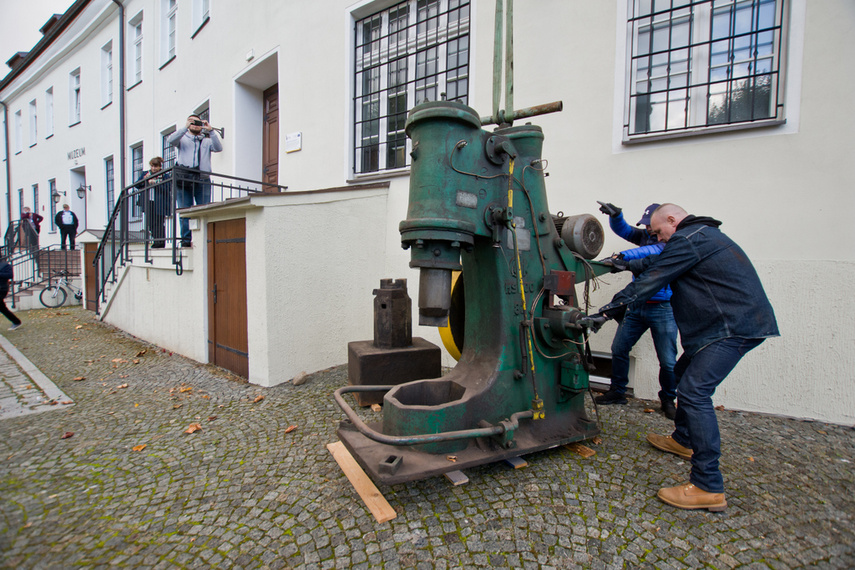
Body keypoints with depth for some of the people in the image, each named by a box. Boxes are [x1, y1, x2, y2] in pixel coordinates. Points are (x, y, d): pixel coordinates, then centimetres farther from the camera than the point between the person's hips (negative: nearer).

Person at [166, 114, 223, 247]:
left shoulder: (207, 140, 22)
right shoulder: (183, 139, 21)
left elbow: (218, 148, 3)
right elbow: (171, 141, 0)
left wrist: (211, 131, -3)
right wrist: (185, 127, -4)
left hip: (203, 180, 0)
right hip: (184, 179, 0)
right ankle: (186, 240, -1)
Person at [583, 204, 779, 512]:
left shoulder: (687, 240, -14)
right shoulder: (701, 234, 19)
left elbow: (648, 283, -17)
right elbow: (658, 262, 31)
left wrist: (606, 311, -14)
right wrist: (625, 263, 32)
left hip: (734, 327, -11)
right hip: (737, 322, 11)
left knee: (694, 391, -16)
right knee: (685, 374, 22)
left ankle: (708, 488, -12)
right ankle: (683, 440, 40)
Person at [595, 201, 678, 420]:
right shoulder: (644, 235, 10)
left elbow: (655, 251, -26)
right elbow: (623, 230, 0)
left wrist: (623, 256, -39)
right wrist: (615, 216, -22)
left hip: (663, 308, -5)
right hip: (636, 305, 5)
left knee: (668, 361, -1)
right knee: (619, 348, 6)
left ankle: (668, 401, 22)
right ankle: (617, 392, 22)